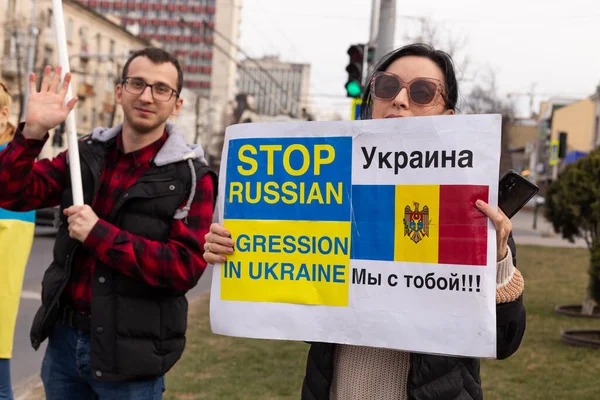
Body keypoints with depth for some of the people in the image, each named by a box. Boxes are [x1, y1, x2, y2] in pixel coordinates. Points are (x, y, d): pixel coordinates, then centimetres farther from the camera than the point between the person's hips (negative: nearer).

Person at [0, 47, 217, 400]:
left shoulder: (191, 177, -9)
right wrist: (33, 131, -16)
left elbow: (186, 267, -18)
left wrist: (98, 235, -20)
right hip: (64, 338, 4)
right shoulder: (87, 154, 5)